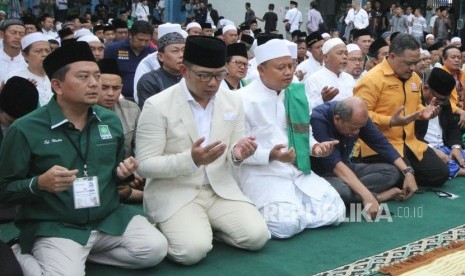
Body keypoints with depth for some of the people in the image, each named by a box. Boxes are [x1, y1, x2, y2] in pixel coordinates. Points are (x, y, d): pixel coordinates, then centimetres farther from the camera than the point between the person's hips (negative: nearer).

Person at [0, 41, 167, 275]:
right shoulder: (25, 130, -9)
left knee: (155, 249, -13)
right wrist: (40, 184, -24)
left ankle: (78, 254, 4)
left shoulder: (110, 121, 6)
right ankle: (23, 256, 4)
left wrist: (123, 173, -4)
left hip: (109, 218, 5)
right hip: (53, 227, -5)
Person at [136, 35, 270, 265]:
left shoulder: (233, 102, 3)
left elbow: (231, 157, 10)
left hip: (221, 188, 5)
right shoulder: (157, 106, -13)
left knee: (257, 236, -14)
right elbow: (144, 165, -13)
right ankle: (168, 229, 9)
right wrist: (191, 160, -29)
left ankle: (207, 226, 13)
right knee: (193, 249, -26)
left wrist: (237, 154, -17)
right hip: (173, 192, -4)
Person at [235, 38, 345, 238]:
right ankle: (260, 213, 3)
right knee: (287, 224, -28)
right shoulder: (244, 100, -11)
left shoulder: (297, 94, 10)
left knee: (335, 212, -10)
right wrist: (270, 155, -26)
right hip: (263, 175, -6)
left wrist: (315, 147, -2)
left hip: (299, 172, 7)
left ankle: (295, 210, 11)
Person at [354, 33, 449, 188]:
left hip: (409, 143, 8)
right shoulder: (372, 79, -16)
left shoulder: (414, 78, 12)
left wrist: (423, 112, 4)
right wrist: (391, 121, -27)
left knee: (440, 174, 5)